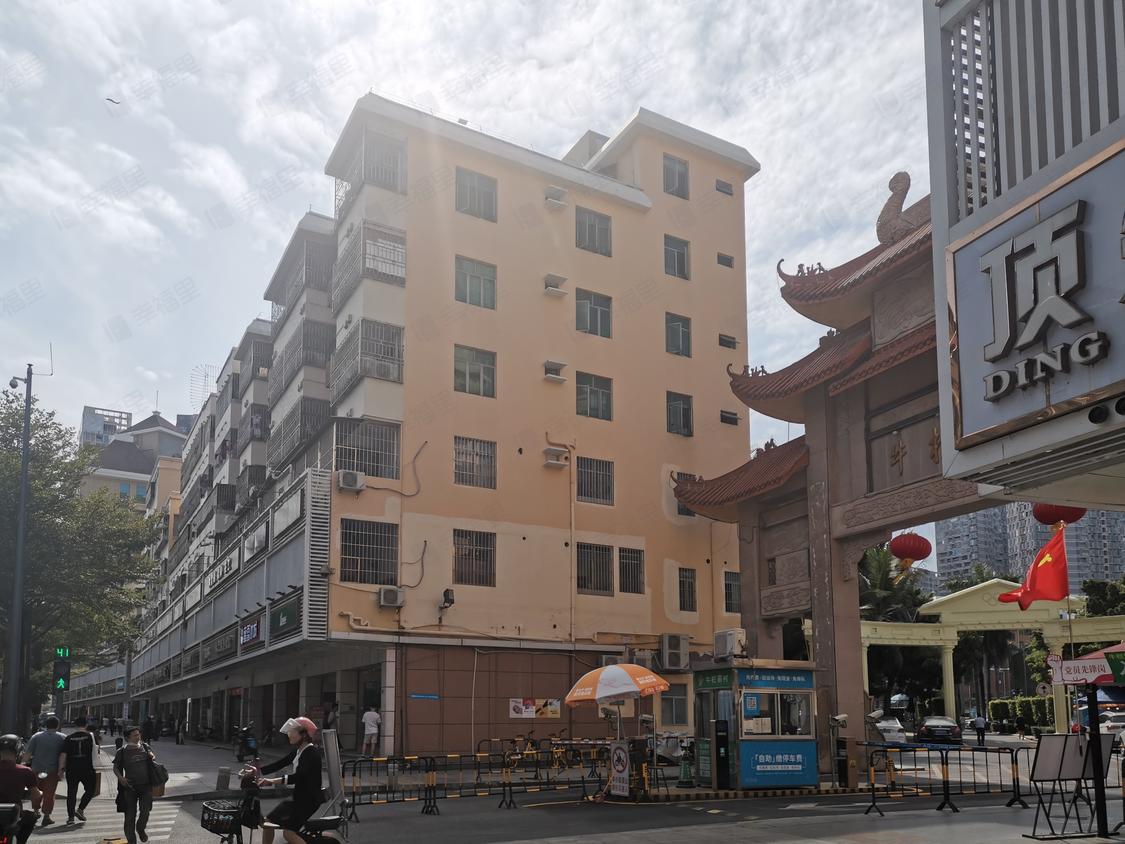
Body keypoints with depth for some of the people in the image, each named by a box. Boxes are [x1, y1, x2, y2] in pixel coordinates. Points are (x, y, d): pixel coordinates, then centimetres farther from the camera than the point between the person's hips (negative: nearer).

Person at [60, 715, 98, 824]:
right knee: (90, 790, 15)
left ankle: (70, 816, 3)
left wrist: (61, 769, 1)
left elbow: (63, 755, -4)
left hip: (72, 770, 1)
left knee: (71, 792, 6)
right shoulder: (90, 736, 0)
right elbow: (96, 745, 20)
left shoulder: (69, 738, 0)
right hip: (87, 769, -1)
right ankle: (80, 809, 2)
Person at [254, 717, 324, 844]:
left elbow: (298, 776, -30)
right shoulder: (297, 751, 10)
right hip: (298, 796, 10)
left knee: (288, 832, -20)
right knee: (268, 822, 8)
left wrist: (272, 781, -38)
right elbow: (279, 764, 8)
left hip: (309, 799, -10)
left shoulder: (312, 752, -19)